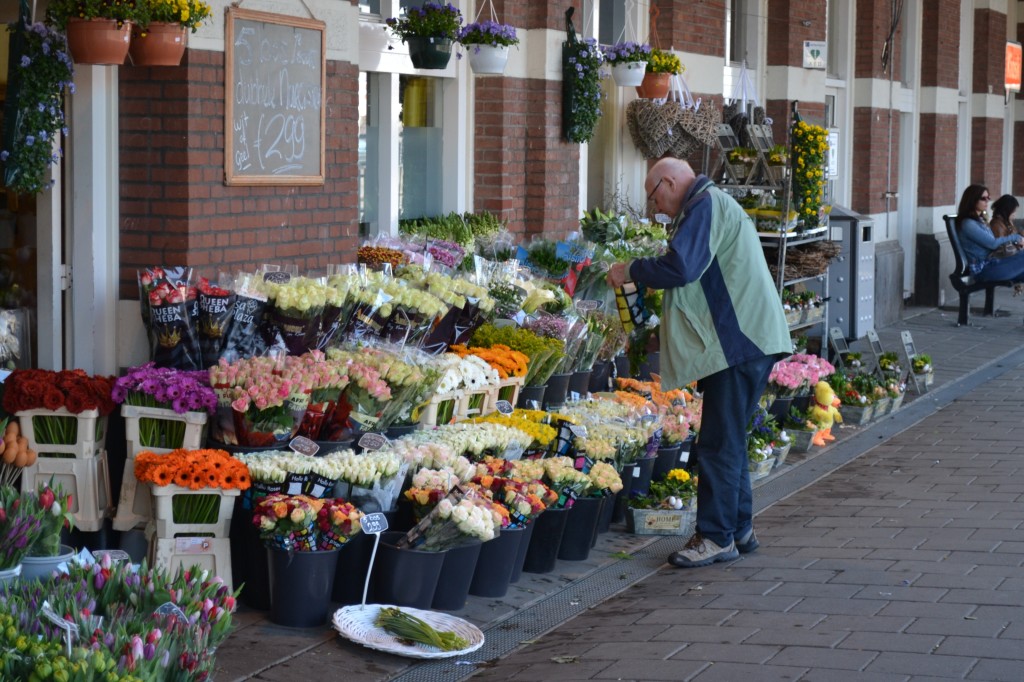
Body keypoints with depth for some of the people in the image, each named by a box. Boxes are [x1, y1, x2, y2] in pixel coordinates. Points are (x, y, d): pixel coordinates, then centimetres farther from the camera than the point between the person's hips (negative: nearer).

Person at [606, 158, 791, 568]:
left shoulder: (706, 204, -10)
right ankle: (739, 529, 22)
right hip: (745, 339, 11)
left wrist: (631, 271, -8)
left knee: (719, 444, -8)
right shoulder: (715, 205, 24)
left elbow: (681, 268, -22)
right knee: (728, 439, 16)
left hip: (739, 341, -11)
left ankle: (717, 538, -5)